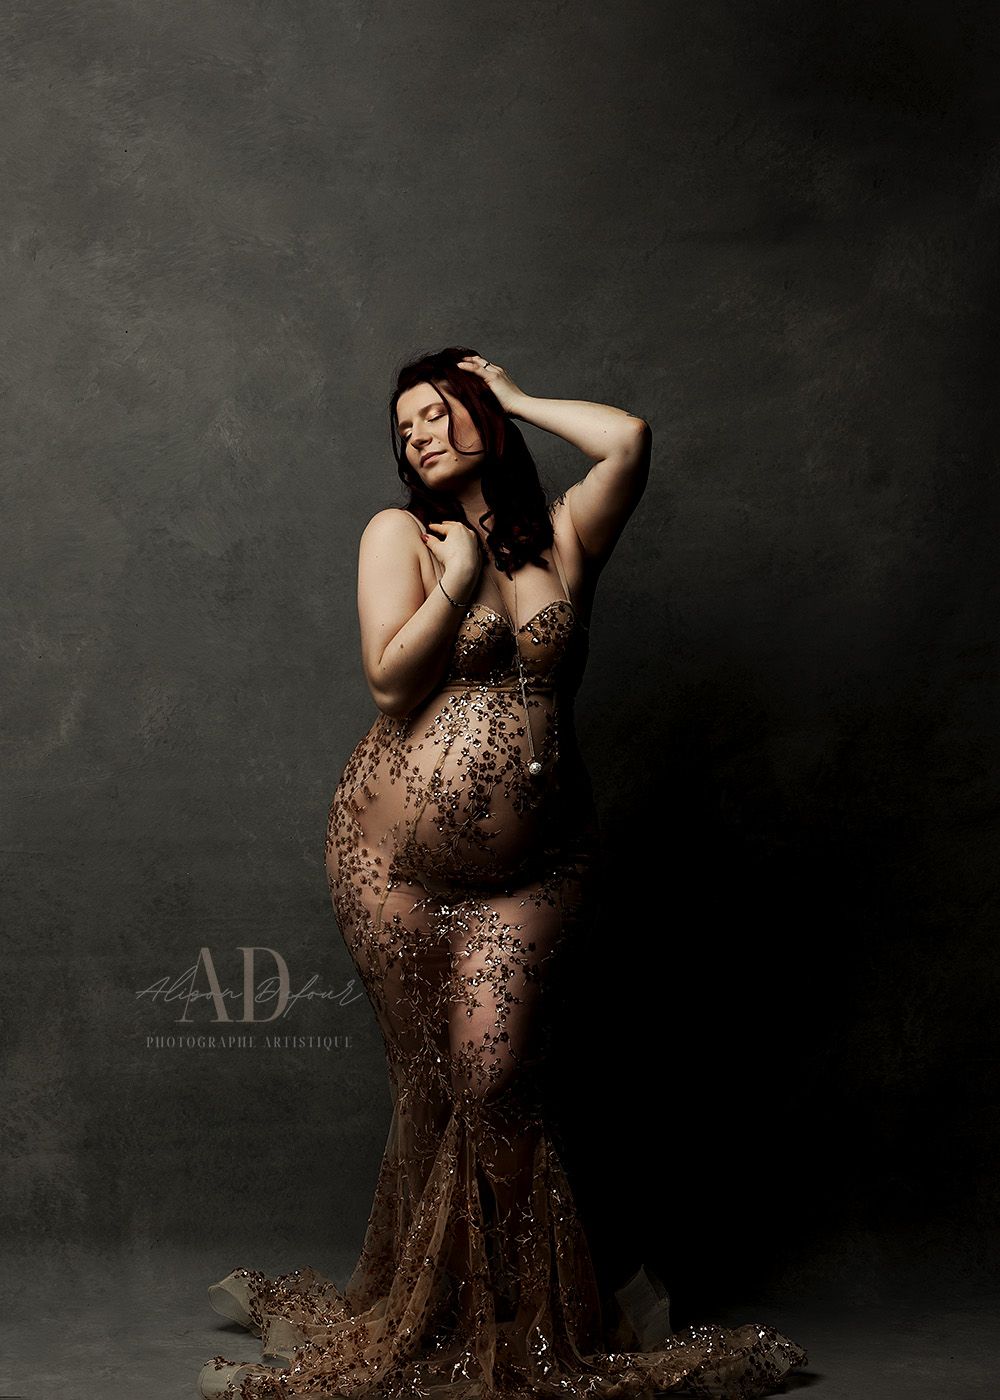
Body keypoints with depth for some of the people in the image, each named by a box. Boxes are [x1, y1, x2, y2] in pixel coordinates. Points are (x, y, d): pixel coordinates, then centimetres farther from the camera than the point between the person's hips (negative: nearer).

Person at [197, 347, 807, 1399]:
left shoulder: (563, 536, 8)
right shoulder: (399, 533, 3)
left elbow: (630, 440, -11)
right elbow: (391, 681, -9)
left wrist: (513, 399, 2)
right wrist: (461, 573, -7)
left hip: (535, 869, 0)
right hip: (395, 856, 0)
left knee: (495, 1080, -9)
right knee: (427, 1089, 6)